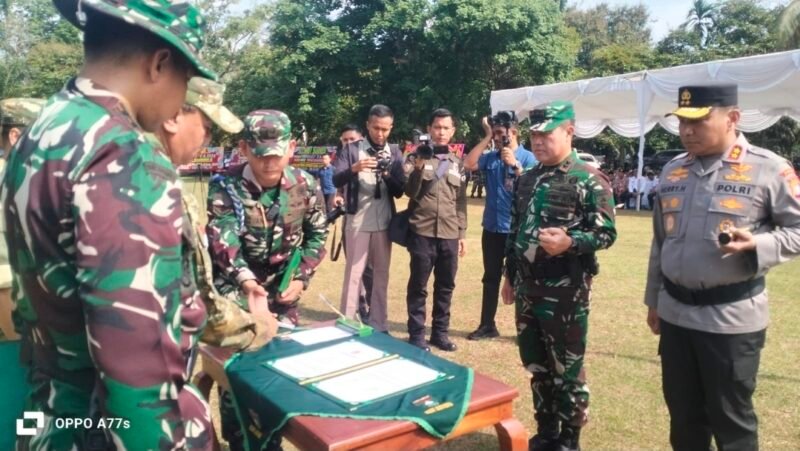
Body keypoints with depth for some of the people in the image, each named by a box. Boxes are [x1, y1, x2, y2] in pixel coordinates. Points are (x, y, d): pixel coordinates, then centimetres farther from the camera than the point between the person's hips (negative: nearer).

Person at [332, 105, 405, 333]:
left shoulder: (394, 152, 8)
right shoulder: (352, 149, 0)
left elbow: (399, 191, 4)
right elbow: (336, 180, -11)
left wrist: (388, 175, -15)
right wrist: (354, 169, -29)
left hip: (384, 223, 3)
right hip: (357, 222, -3)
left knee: (381, 274, 9)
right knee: (353, 273, 2)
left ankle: (379, 325, 18)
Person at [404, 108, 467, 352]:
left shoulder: (458, 164, 13)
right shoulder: (417, 157, 3)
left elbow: (461, 202, 15)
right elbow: (410, 192, -7)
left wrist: (461, 234, 12)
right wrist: (418, 168, -23)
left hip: (449, 235, 3)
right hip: (422, 232, -3)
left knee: (445, 286, 10)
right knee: (418, 286, 3)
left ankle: (440, 332, 23)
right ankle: (416, 334, 14)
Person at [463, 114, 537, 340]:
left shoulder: (527, 157, -6)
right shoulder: (491, 157, 6)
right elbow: (468, 164, -9)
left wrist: (515, 164, -23)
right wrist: (486, 137, -6)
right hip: (491, 227, 4)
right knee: (491, 278, 13)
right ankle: (487, 325, 24)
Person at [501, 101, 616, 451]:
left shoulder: (590, 180, -9)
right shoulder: (527, 180, 11)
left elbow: (607, 233, -11)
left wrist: (569, 242, -28)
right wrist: (510, 276, 17)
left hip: (565, 292, -6)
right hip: (527, 288, 7)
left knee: (567, 369, 7)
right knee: (536, 365, 16)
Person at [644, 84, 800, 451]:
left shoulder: (769, 169, -9)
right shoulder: (672, 171, 7)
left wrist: (757, 244, -24)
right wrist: (653, 300, 17)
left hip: (732, 317, -5)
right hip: (675, 312, 5)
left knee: (731, 419, 9)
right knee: (683, 414, 18)